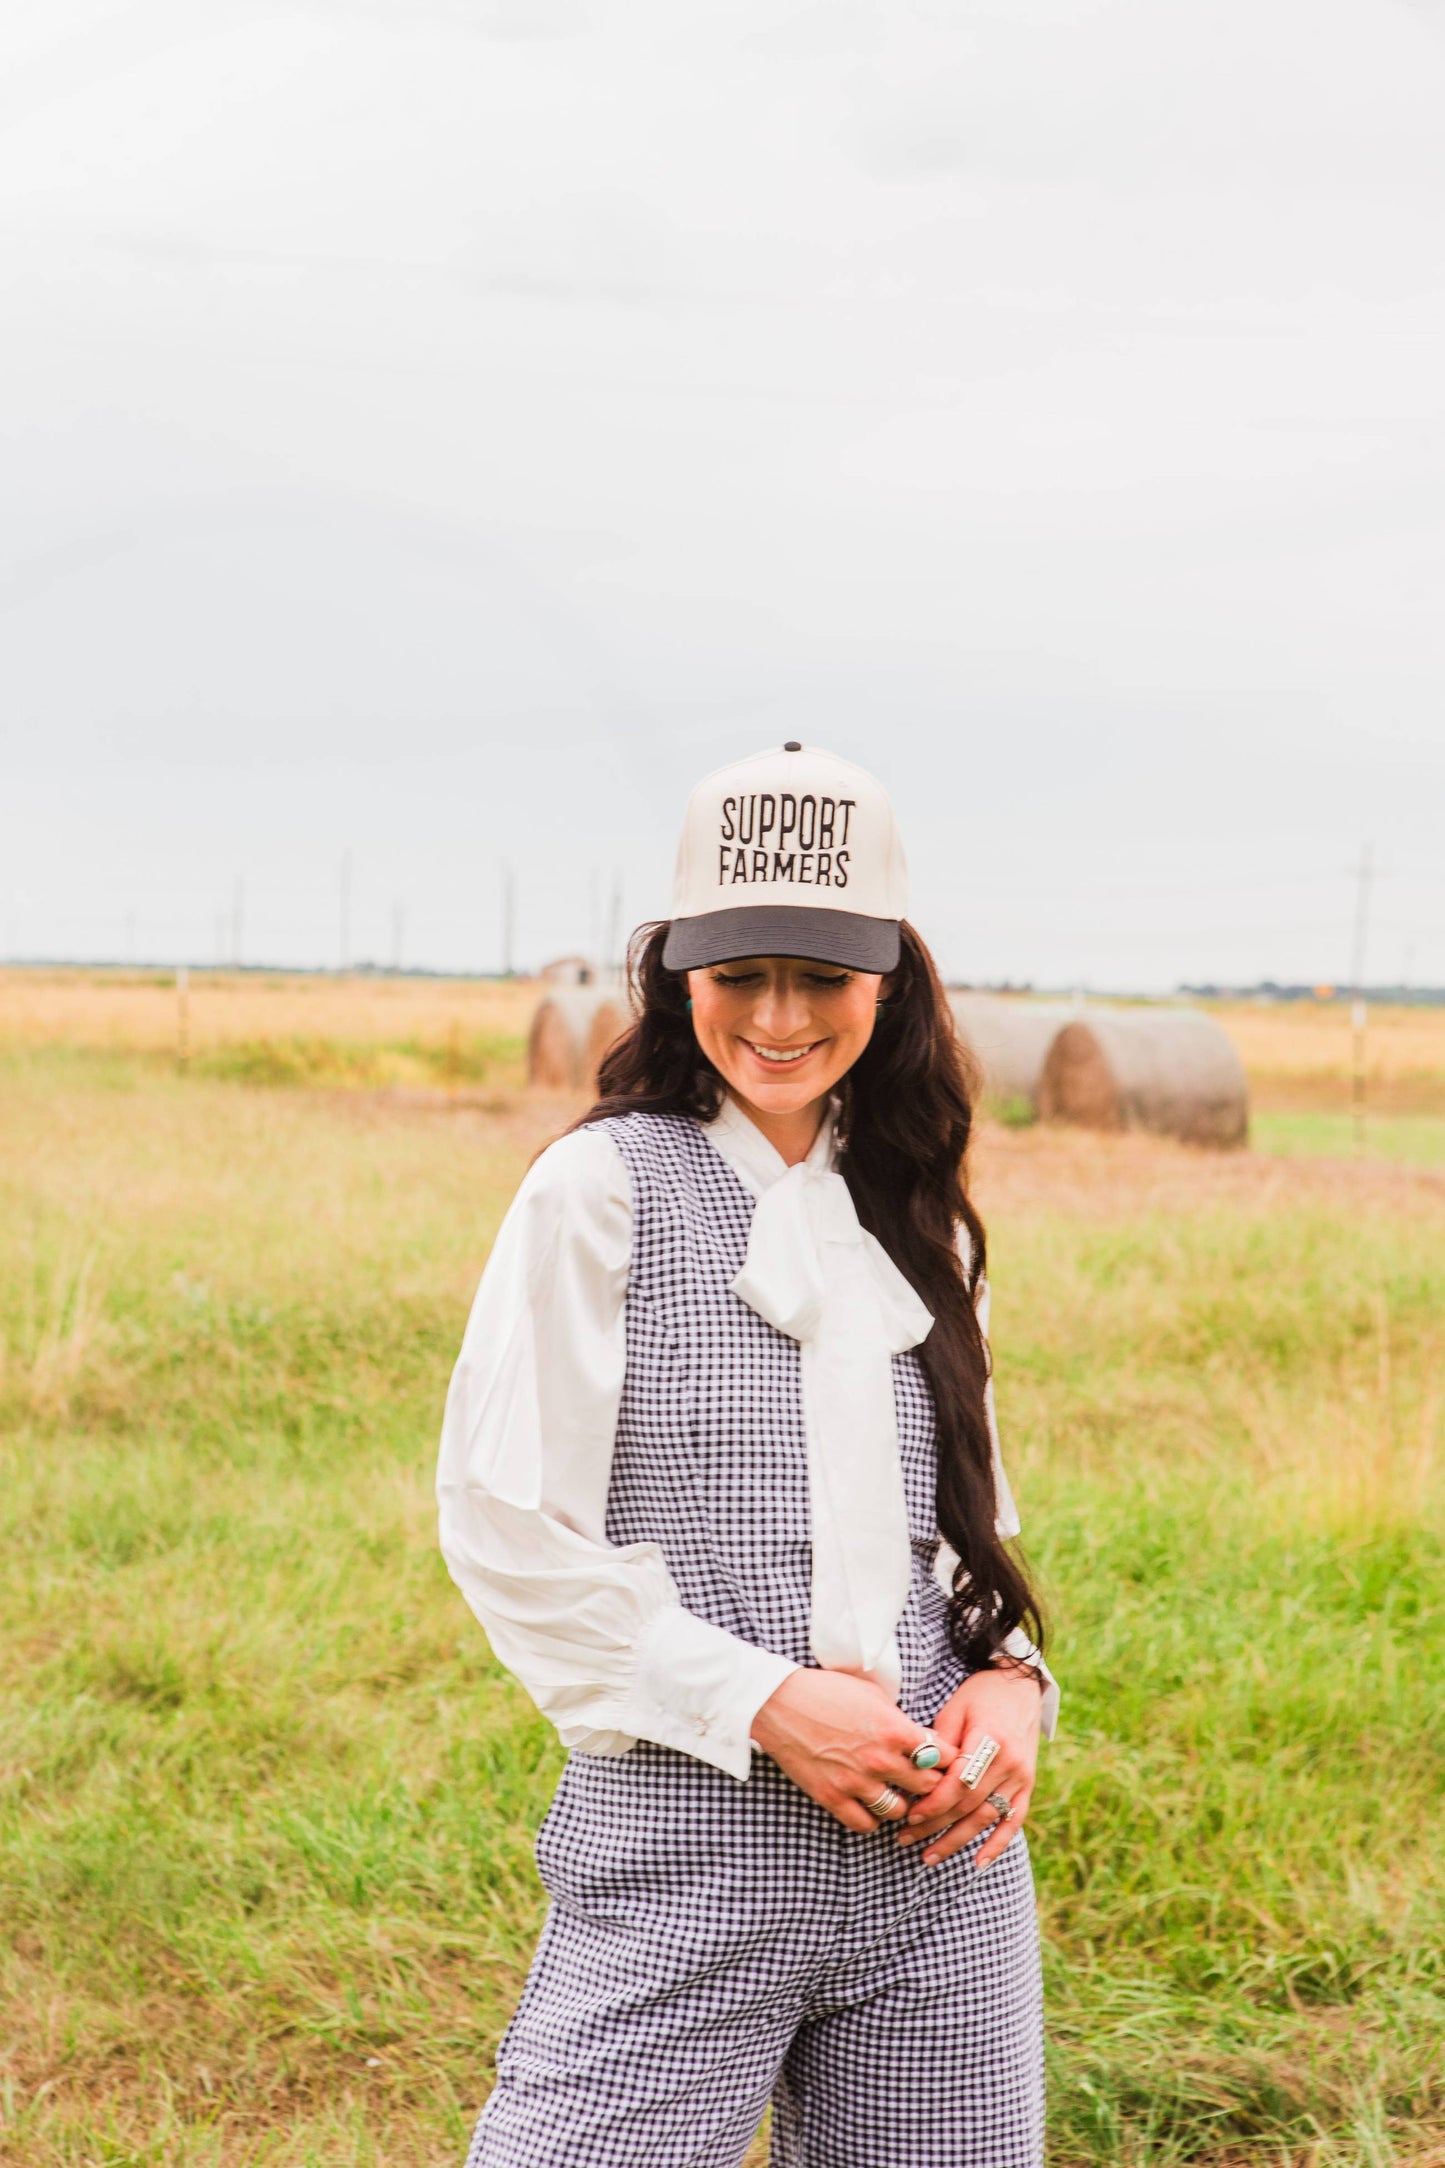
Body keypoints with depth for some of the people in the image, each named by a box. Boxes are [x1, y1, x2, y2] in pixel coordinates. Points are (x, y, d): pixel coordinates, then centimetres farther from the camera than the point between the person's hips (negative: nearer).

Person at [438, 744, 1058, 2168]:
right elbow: (505, 1529, -9)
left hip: (943, 1846, 5)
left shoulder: (917, 1218, 11)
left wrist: (1011, 1679, -1)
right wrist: (763, 1702, -14)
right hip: (687, 1848, -5)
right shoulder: (605, 1191, -5)